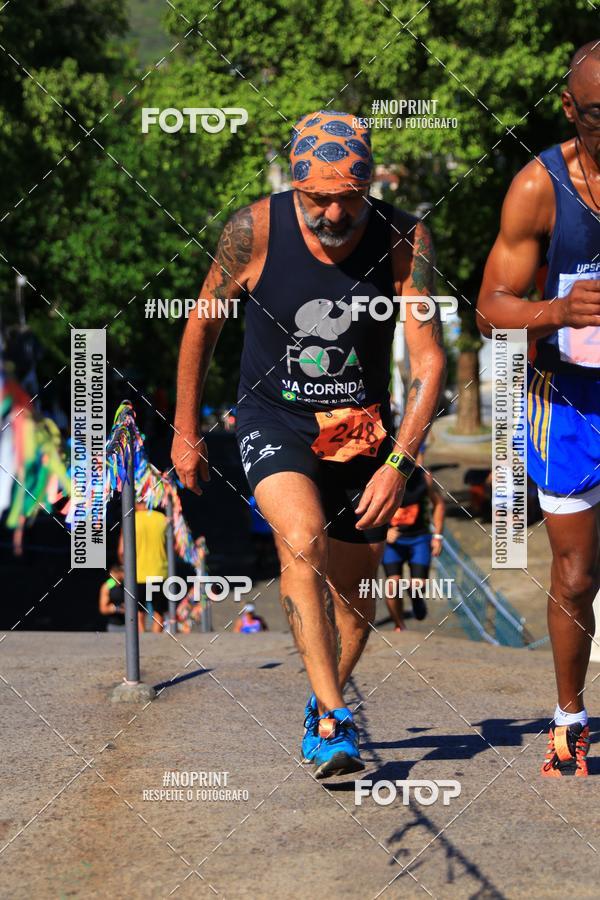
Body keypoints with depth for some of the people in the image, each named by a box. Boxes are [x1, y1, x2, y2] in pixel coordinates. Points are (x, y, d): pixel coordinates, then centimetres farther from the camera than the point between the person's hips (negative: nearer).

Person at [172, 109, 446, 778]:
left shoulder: (404, 241, -16)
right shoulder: (256, 231, -17)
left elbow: (429, 359, -14)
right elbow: (204, 322, 0)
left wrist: (398, 462, -24)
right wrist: (185, 432, 5)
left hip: (361, 432, 2)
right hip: (273, 421, -2)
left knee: (357, 592, 9)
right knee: (302, 541, -29)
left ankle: (322, 705, 38)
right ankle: (333, 721, -28)